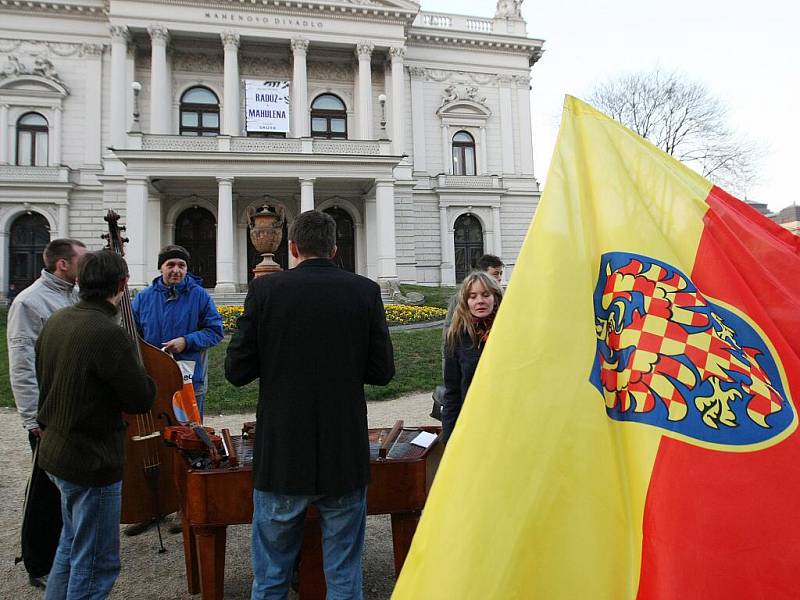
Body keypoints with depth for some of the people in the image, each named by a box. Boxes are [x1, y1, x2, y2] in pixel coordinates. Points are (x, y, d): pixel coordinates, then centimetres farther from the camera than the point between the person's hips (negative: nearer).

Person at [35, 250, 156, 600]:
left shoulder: (56, 321, 1)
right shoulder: (110, 334, -25)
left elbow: (44, 378, 13)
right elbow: (141, 400, -19)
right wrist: (138, 372, -3)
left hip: (55, 451, 9)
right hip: (93, 462, -9)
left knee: (72, 544, 28)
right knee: (97, 563, 7)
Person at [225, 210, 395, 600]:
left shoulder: (265, 289, -8)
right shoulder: (365, 291, -5)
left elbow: (236, 371, -6)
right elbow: (382, 372, -3)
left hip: (281, 458, 0)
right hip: (345, 459, 1)